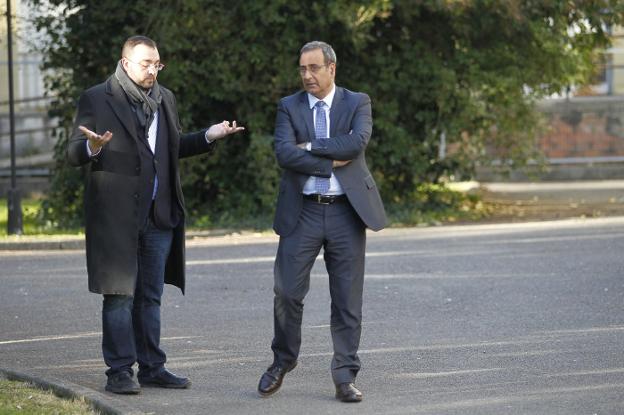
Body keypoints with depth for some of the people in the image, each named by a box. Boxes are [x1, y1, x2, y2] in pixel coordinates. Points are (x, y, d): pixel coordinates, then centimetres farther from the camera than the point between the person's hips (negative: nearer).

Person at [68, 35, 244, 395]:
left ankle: (152, 367, 17)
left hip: (158, 214, 6)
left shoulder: (165, 99, 14)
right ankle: (120, 371, 0)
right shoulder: (97, 99, -5)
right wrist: (92, 148, -29)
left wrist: (208, 137, 9)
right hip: (116, 215, -6)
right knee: (120, 295, -4)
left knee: (150, 296, 11)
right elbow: (74, 154, -7)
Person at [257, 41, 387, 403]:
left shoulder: (357, 103, 4)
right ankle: (283, 361, 20)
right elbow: (284, 153, -10)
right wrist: (332, 161, -13)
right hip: (303, 212, 1)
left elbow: (357, 142, -15)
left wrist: (310, 147, -11)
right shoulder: (289, 107, 6)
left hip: (346, 211, -1)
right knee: (288, 292, -1)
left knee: (348, 298, 1)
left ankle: (346, 376, 8)